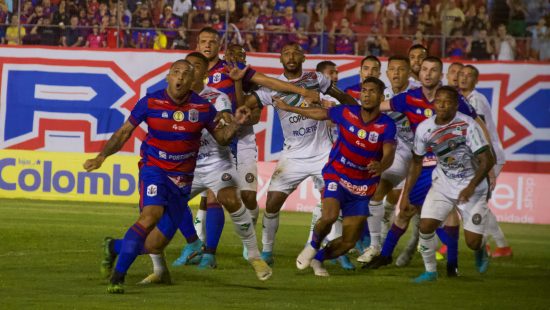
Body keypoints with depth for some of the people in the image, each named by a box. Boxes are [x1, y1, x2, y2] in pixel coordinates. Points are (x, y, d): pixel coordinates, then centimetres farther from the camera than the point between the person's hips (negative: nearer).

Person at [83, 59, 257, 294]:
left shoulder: (203, 107, -2)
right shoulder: (150, 103, -7)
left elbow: (221, 137, 9)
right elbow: (125, 132, 2)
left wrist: (236, 124, -11)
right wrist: (101, 156, -7)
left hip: (183, 178, 4)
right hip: (154, 170, -4)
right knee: (151, 216, -31)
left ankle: (115, 247, 35)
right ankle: (117, 277, -24)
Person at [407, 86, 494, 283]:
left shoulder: (468, 125, -22)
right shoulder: (424, 128, -8)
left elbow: (487, 160, -21)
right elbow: (416, 162, 7)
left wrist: (471, 187, -31)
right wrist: (405, 194, 4)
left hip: (472, 186, -3)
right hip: (443, 184, 3)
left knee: (473, 242, -4)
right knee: (426, 226, -15)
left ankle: (480, 248, 34)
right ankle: (430, 271, 5)